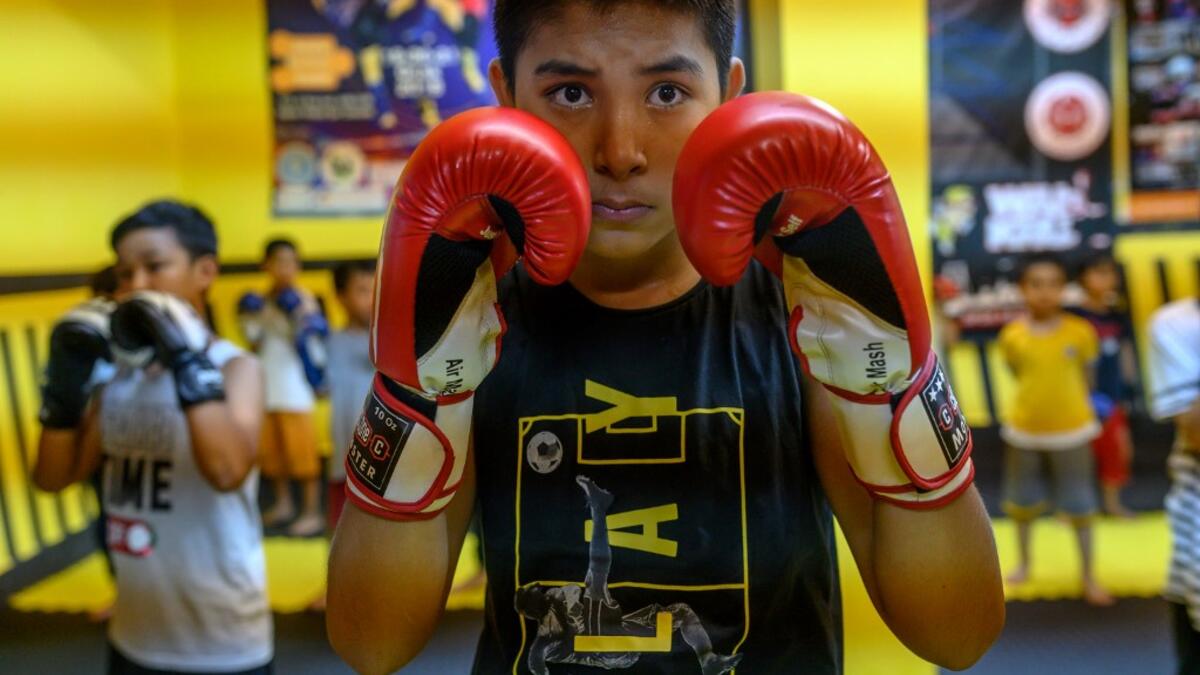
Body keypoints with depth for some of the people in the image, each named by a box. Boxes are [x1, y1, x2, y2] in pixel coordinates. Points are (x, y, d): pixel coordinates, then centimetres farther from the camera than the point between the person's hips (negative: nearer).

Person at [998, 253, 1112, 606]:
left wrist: (1068, 407, 6)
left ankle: (1089, 579, 22)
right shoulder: (1012, 335, -10)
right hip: (1024, 432, 1)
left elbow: (1086, 377, 3)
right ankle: (1024, 564, 36)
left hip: (1071, 432, -1)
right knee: (1022, 503, 16)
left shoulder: (1081, 332, -12)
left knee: (1080, 508, 8)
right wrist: (1038, 402, 1)